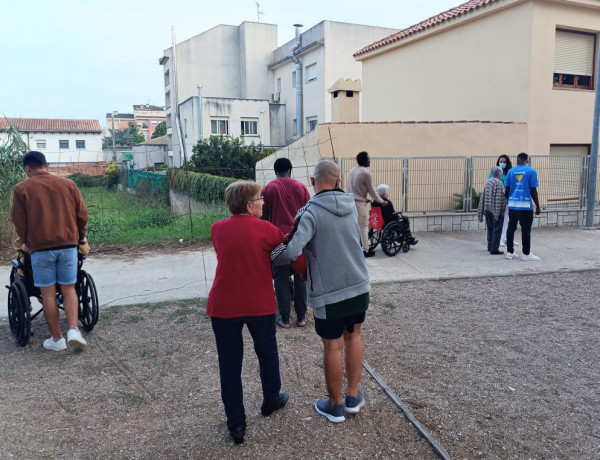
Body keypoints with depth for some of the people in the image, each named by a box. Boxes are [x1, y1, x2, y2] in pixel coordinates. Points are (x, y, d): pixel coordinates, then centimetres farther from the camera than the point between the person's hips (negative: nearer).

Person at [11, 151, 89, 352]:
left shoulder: (21, 189, 0)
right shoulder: (68, 184, 6)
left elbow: (19, 221, 3)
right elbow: (82, 213, 6)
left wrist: (26, 242, 21)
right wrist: (81, 236, 21)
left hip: (40, 247, -2)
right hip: (68, 244, 2)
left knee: (48, 294, 6)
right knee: (69, 289, 11)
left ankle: (57, 339, 13)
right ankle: (74, 330, -5)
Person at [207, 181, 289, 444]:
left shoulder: (217, 229, 2)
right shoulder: (266, 230, -9)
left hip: (223, 306, 2)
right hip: (260, 305, -1)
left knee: (229, 362, 11)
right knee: (267, 352, 22)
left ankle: (236, 424, 19)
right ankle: (271, 400, 41)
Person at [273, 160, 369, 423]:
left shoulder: (310, 212, -17)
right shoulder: (350, 206, 2)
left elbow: (291, 252, -28)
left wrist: (270, 260, -7)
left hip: (328, 292, -5)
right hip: (359, 285, 5)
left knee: (332, 346, 8)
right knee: (353, 337, 21)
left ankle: (335, 406, 26)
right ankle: (353, 397, 32)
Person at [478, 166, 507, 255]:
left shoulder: (488, 181, 9)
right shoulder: (499, 183, -14)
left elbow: (483, 196, 11)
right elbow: (500, 198, -17)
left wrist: (482, 210, 16)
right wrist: (500, 210, -13)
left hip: (487, 208, 7)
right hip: (496, 210, -7)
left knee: (490, 228, 17)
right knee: (497, 230, -1)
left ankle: (490, 246, 24)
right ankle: (494, 248, -1)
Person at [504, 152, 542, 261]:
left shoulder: (511, 171, 5)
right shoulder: (531, 171, -5)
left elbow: (507, 190, 6)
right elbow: (533, 191, -6)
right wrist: (538, 207, 0)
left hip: (512, 204, 4)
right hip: (525, 206, -4)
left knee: (511, 228, 10)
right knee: (526, 230, 3)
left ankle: (509, 252, 15)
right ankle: (526, 254, 8)